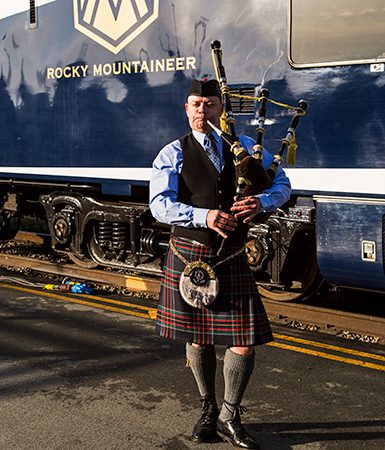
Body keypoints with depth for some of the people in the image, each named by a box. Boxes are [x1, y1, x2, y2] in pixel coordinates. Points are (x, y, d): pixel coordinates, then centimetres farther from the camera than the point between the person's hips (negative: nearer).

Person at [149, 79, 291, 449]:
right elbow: (159, 205, -12)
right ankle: (208, 410, 34)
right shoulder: (173, 154, 0)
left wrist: (261, 202, -11)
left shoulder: (244, 147, 8)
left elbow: (282, 184, 11)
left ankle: (229, 418, 19)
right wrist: (204, 216, -27)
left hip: (232, 258, 2)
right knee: (197, 337, 12)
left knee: (244, 341, -2)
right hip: (188, 255, -1)